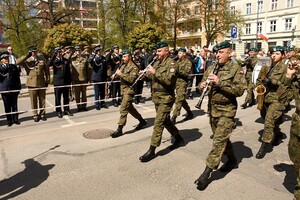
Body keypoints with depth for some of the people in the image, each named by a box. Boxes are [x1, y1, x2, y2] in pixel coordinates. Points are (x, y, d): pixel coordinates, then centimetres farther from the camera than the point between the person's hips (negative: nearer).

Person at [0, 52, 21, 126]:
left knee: (14, 105, 8)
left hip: (14, 89, 2)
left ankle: (15, 119, 18)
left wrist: (18, 87, 7)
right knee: (7, 106, 6)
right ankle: (9, 120, 15)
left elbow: (17, 78, 10)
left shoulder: (14, 66, 8)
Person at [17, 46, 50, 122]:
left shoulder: (42, 59, 5)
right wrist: (27, 56, -16)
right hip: (32, 83, -1)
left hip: (42, 83, 1)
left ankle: (42, 114, 21)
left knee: (42, 99, 9)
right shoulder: (27, 61, 0)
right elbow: (18, 62, -19)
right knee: (34, 101, 6)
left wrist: (47, 81, 7)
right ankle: (35, 115, 17)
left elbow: (46, 70, 10)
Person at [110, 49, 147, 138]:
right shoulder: (123, 66, 13)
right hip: (123, 89, 10)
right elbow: (121, 76, 22)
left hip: (129, 90, -10)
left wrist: (121, 74, -24)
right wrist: (116, 74, 1)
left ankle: (119, 129, -4)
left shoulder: (134, 68, -13)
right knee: (130, 108, 19)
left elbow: (131, 79, -25)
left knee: (123, 109, -11)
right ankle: (142, 121, 35)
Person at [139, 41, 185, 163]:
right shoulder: (157, 62, 13)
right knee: (165, 120, 18)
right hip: (157, 97, 9)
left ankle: (152, 150, -1)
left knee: (158, 123, -8)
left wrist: (155, 72, -26)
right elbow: (151, 76, 22)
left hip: (166, 98, -9)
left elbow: (169, 80, -26)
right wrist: (147, 73, 1)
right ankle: (179, 139, 36)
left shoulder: (171, 64, -13)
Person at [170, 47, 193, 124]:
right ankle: (189, 113, 30)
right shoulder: (178, 61, 16)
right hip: (176, 81, 8)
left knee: (179, 100, -11)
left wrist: (178, 69, -24)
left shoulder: (188, 62, -5)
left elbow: (186, 73, -17)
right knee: (182, 99, 14)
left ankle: (174, 117, -12)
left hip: (182, 82, -8)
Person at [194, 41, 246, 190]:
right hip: (212, 108, 7)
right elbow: (203, 84, 13)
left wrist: (220, 82, -26)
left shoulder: (235, 69, -9)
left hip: (226, 110, -6)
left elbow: (240, 90, -18)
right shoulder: (211, 68, 8)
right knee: (222, 137, 18)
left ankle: (207, 173, -4)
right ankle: (232, 160, 39)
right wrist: (202, 85, -11)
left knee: (219, 140, -8)